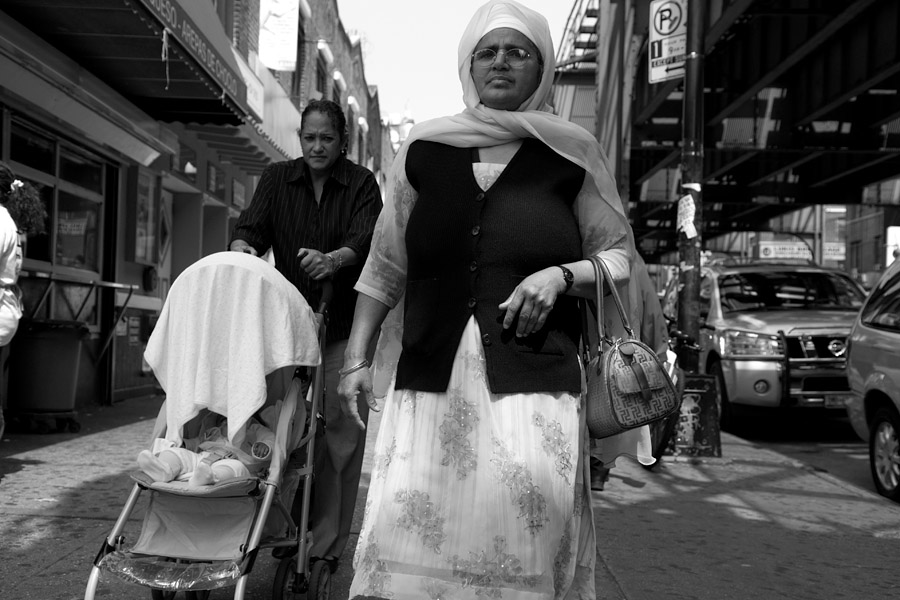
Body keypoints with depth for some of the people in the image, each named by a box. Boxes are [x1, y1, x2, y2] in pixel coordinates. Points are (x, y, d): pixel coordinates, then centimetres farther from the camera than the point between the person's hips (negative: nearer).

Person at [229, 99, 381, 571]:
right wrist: (242, 247, -25)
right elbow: (251, 226, -1)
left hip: (344, 324, -2)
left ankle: (327, 545, 2)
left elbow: (366, 240, -12)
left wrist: (333, 260, -33)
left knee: (340, 431, -5)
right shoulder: (277, 178, 11)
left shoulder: (361, 183, 3)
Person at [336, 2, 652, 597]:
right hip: (430, 375, 1)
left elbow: (620, 257, 14)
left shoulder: (571, 154, 8)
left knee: (526, 542, -6)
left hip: (535, 376, -1)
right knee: (414, 538, -5)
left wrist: (562, 275, -6)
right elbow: (385, 266, 16)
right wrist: (356, 358, 10)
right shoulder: (425, 150, 12)